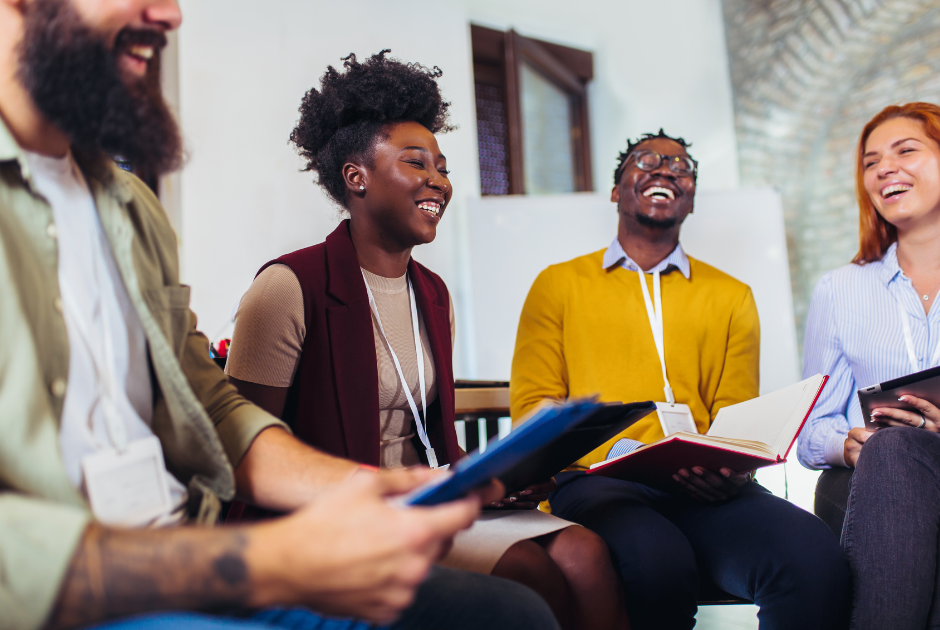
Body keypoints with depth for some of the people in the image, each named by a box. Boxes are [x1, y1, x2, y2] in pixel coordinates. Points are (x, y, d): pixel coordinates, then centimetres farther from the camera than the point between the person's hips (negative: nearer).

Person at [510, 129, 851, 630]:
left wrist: (731, 470, -10)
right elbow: (533, 405, 6)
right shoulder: (558, 284, 15)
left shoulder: (731, 297, 22)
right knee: (659, 562, -37)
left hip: (703, 494, 3)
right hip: (598, 482, -2)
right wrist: (619, 451, -12)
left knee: (815, 557, -29)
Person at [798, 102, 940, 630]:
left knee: (895, 449, -36)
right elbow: (812, 428, 13)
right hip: (866, 484, 2)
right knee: (893, 448, -34)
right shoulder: (839, 291, 18)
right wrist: (848, 444, -11)